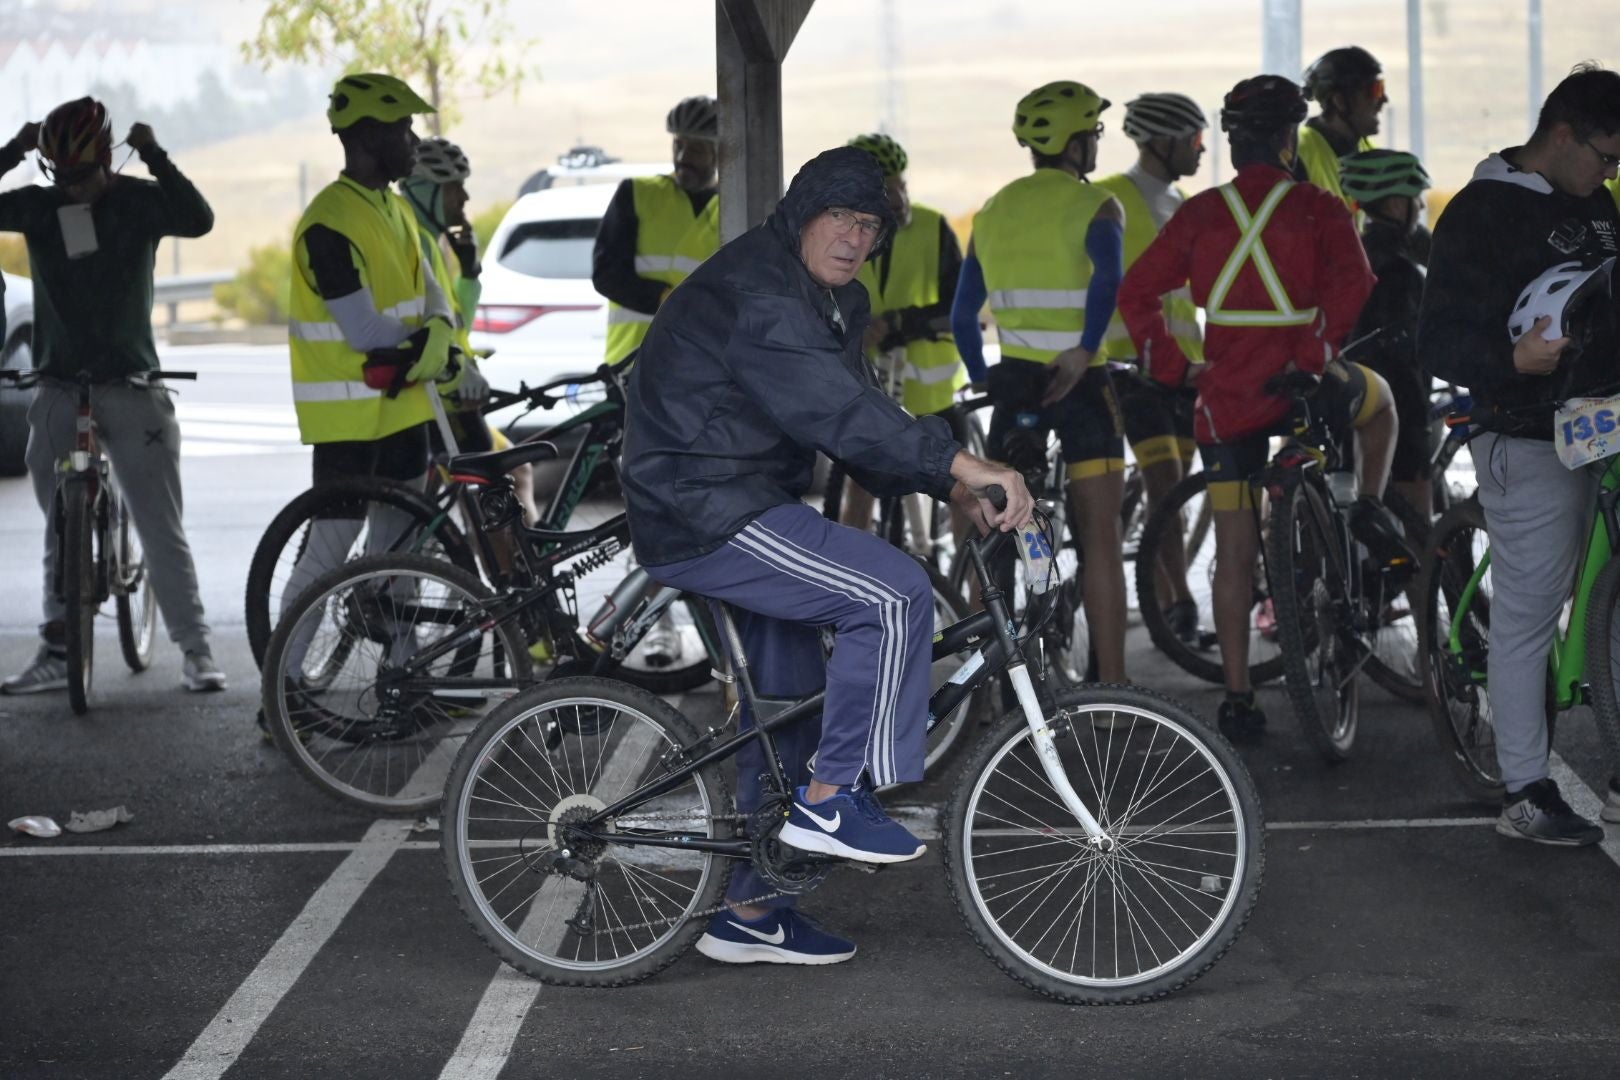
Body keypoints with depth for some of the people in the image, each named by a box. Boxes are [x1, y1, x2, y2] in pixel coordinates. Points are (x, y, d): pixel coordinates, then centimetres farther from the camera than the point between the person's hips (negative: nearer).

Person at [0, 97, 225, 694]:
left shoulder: (137, 201, -4)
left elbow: (197, 219, -21)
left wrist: (153, 155, -25)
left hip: (131, 388, -2)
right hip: (58, 392, 2)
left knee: (162, 527, -1)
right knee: (61, 529, 8)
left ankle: (195, 649, 4)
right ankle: (58, 650, 14)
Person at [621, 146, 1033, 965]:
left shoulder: (832, 303, 15)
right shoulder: (755, 294, -19)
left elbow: (855, 420, 11)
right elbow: (837, 411, -30)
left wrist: (954, 489, -3)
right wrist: (963, 464, -34)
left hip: (747, 506, 11)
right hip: (705, 518, -11)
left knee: (793, 707, 14)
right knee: (895, 595, -21)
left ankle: (750, 913, 24)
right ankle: (831, 799, -12)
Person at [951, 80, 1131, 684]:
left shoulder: (993, 213, 13)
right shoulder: (1094, 205, -5)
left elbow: (962, 317, 15)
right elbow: (1107, 277, -27)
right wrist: (1084, 352, -25)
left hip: (1013, 381, 5)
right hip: (1079, 383, -5)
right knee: (1100, 536, -1)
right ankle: (1111, 683, -2)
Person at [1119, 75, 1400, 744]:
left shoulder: (1200, 213, 5)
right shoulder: (1317, 209, -3)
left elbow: (1137, 292, 1)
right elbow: (1350, 281, -20)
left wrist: (1171, 366, 4)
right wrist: (1319, 351, -14)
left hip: (1227, 395, 2)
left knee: (1235, 550, 7)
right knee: (1377, 399, 35)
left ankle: (1237, 698, 6)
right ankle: (1370, 505, 19)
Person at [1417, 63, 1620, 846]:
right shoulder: (1481, 215, -11)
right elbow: (1437, 342, -14)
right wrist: (1512, 360, -31)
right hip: (1529, 449, -8)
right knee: (1526, 618, -3)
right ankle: (1526, 794, 3)